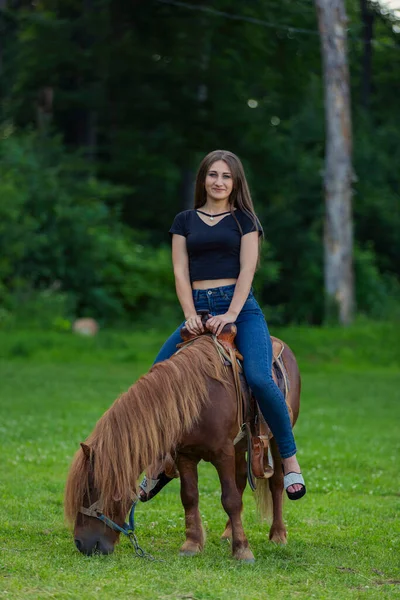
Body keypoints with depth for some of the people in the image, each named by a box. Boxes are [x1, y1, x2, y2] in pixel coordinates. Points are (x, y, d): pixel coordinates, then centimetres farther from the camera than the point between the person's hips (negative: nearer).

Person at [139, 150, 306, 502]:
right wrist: (191, 315, -9)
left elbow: (247, 269, -2)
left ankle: (290, 460, -13)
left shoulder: (244, 220, 9)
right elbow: (180, 272, 7)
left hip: (240, 308, -3)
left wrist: (231, 314, -15)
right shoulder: (185, 221, 15)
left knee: (260, 378, -26)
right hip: (198, 310, 3)